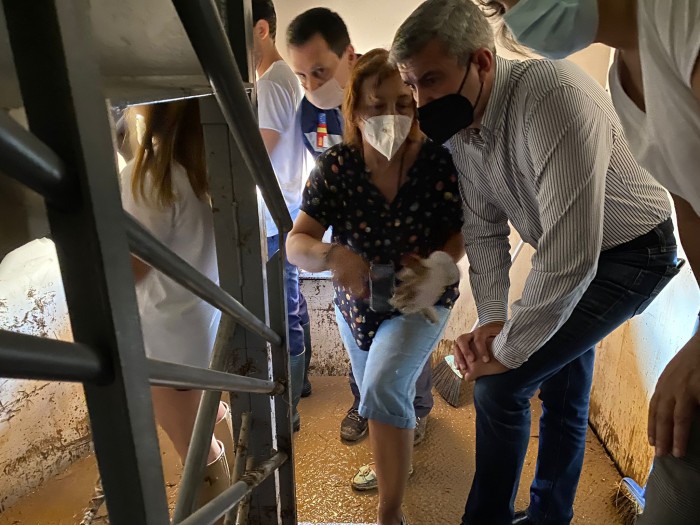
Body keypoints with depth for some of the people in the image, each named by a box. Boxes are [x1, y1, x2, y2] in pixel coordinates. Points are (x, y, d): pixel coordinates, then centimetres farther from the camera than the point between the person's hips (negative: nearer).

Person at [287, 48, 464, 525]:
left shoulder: (438, 162, -22)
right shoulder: (336, 166, -20)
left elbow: (458, 233, -12)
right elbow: (296, 243, -23)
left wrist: (438, 268, -33)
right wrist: (332, 255, -45)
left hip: (420, 301, -3)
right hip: (358, 302, 3)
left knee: (383, 387, -25)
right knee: (375, 394, 23)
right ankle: (394, 458, 60)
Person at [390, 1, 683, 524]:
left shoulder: (553, 96, -34)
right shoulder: (459, 126, -9)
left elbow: (570, 255, -38)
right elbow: (485, 231, -3)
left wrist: (506, 350, -27)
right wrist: (492, 320, -15)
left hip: (630, 252, -7)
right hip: (567, 258, 7)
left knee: (502, 385, -12)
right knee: (563, 390, 19)